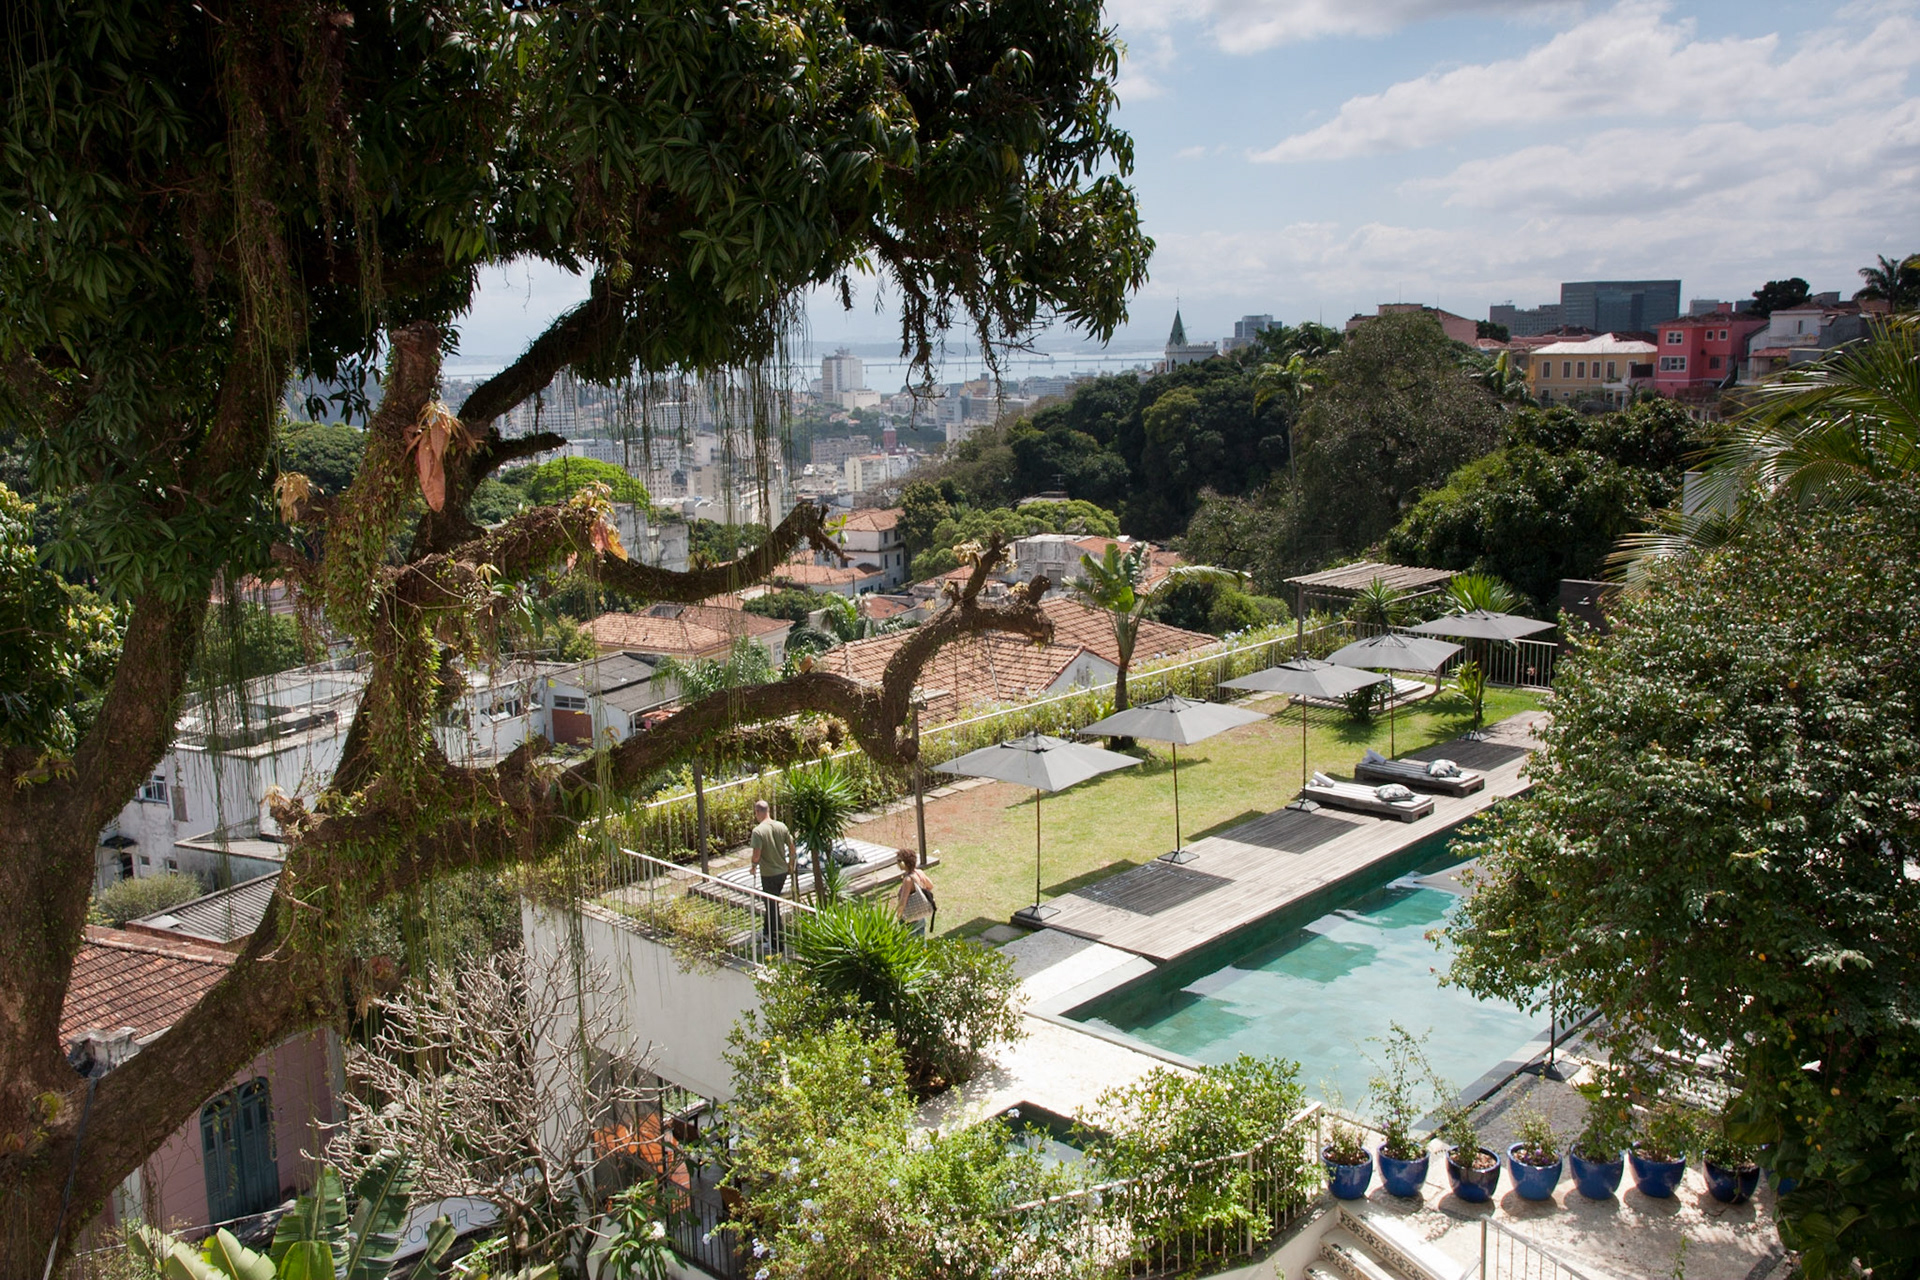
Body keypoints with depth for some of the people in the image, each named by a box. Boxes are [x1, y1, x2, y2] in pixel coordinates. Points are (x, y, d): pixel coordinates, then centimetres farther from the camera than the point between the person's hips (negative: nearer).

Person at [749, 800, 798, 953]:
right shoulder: (781, 826, -1)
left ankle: (778, 944, 9)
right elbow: (792, 847, 3)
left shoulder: (758, 831, -18)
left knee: (772, 908, 4)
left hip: (768, 874, -6)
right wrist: (791, 864, 17)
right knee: (773, 904, 26)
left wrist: (754, 866, -2)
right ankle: (769, 932, 41)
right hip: (783, 871, 6)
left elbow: (757, 854, -22)